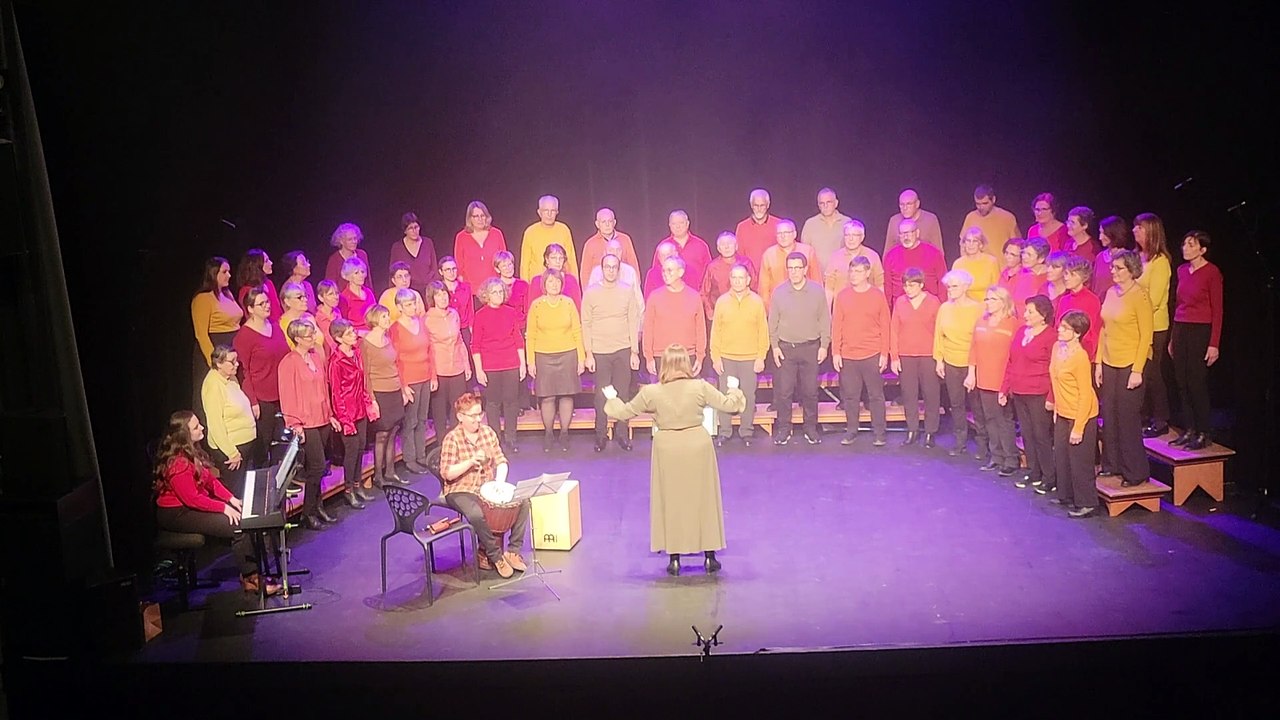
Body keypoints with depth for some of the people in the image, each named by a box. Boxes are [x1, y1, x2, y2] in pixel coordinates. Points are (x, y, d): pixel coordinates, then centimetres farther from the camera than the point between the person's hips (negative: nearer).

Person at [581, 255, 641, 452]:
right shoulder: (591, 293, 1)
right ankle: (600, 435, 11)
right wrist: (588, 353, -4)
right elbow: (586, 324, 1)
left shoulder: (627, 292, 4)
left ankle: (621, 433, 13)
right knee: (601, 395, 0)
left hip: (623, 351, 1)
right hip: (600, 352, -1)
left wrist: (635, 351, 1)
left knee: (623, 393, 3)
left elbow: (634, 322, 5)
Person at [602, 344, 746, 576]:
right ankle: (710, 557, 19)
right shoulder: (700, 387, -11)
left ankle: (674, 559, 15)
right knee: (704, 499, 13)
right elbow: (729, 405, -4)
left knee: (671, 502, 12)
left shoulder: (650, 392, -10)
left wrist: (611, 398, 22)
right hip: (698, 445, 0)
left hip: (668, 449, 0)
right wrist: (734, 390, 19)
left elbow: (623, 412, 1)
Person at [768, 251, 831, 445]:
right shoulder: (779, 293, -2)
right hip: (785, 348, 0)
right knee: (784, 391, 2)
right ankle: (783, 428, 13)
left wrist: (824, 345, 0)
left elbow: (825, 321, 2)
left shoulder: (818, 291, -3)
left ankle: (810, 427, 18)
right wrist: (774, 346, 0)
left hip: (811, 347, 0)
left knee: (810, 391, 6)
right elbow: (773, 323, 4)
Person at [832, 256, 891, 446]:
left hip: (872, 355, -1)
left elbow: (885, 327, 1)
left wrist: (884, 353, -3)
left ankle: (879, 432, 11)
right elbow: (836, 326, 4)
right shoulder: (843, 296, 3)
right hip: (847, 356, 2)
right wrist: (835, 352, -1)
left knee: (876, 395, 4)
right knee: (850, 396, 7)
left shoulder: (878, 296, -1)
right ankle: (851, 431, 17)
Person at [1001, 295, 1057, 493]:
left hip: (1039, 395, -7)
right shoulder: (1021, 332, 11)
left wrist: (1052, 397, -17)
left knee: (1041, 436, -2)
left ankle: (1050, 478, 8)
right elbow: (1011, 363, 15)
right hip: (1018, 393, 7)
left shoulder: (1051, 336, -11)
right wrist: (1004, 389, 14)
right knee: (1027, 434, 12)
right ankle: (1034, 474, 23)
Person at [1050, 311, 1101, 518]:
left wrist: (1078, 427, -19)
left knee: (1079, 460, 1)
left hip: (1081, 415, -8)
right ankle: (1066, 495, 33)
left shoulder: (1080, 357, -23)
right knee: (1061, 456, 17)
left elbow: (1086, 395, -20)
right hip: (1062, 414, 8)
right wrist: (1055, 405, 16)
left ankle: (1086, 503, 13)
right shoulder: (1057, 347, 1)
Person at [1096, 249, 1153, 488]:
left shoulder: (1140, 297, -11)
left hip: (1129, 365, -7)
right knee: (1109, 416, 10)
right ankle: (1112, 464, 22)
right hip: (1109, 363, 7)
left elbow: (1146, 336, -12)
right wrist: (1099, 362, 10)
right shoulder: (1111, 293, 9)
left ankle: (1136, 472, 6)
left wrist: (1137, 370, -16)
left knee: (1128, 418, -3)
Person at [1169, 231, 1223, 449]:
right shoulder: (1182, 270, 10)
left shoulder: (1212, 273, -9)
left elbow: (1217, 310, -9)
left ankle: (1203, 433, 6)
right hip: (1180, 330, 7)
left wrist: (1214, 344, -13)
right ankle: (1189, 429, 16)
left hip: (1200, 332, -7)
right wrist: (1172, 338, 16)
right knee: (1182, 382, 7)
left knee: (1197, 383, -4)